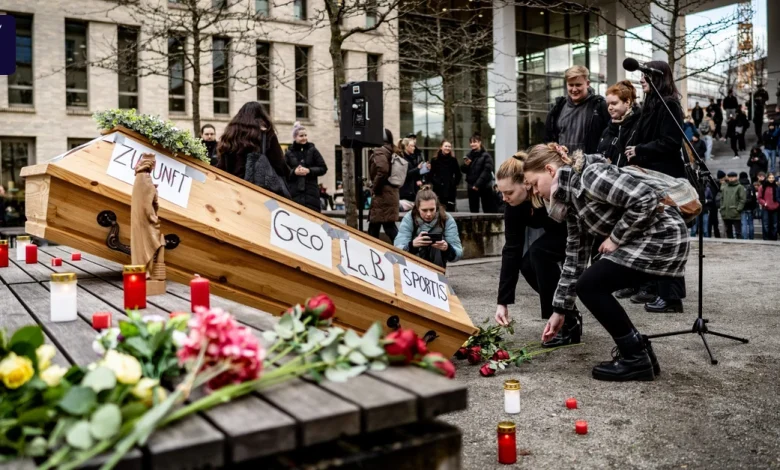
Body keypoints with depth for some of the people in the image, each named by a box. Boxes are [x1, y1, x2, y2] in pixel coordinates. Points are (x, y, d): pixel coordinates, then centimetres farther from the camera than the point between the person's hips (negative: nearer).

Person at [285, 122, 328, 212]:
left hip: (311, 192, 0)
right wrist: (294, 172, -13)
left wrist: (309, 171, -10)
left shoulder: (312, 150, 8)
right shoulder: (289, 153, 9)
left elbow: (323, 168, 5)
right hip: (294, 193, 0)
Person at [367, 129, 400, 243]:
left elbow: (382, 170, -27)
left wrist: (375, 188, -15)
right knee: (374, 224, 15)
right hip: (390, 192, 9)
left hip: (382, 193, -9)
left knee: (388, 225, -7)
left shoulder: (380, 151, -11)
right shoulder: (392, 151, 15)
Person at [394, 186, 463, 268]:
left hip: (437, 265, 1)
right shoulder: (408, 219, -15)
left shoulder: (447, 220, -13)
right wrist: (412, 245, -47)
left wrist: (447, 248, -40)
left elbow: (458, 253, -17)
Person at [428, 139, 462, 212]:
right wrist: (436, 182, -11)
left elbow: (458, 174, 12)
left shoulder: (453, 160, 8)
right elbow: (431, 174, 0)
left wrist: (454, 183, 2)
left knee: (451, 211, 3)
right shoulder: (435, 160, 2)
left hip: (451, 190, 2)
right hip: (438, 190, -1)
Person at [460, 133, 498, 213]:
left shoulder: (486, 156, -6)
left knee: (488, 210, -4)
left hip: (484, 186, -6)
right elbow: (463, 170, 15)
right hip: (471, 186, 6)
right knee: (473, 210, 10)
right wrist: (465, 165, -8)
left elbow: (486, 171, -14)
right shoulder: (469, 155, 12)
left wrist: (478, 184, -20)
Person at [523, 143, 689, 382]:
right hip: (642, 240, 10)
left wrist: (615, 238, -15)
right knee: (593, 285, 11)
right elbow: (576, 255, 14)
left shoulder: (590, 176, -18)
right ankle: (637, 352, 18)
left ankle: (637, 358, 0)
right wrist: (560, 310, 15)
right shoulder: (571, 197, 11)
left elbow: (646, 199, -27)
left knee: (590, 286, -10)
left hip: (662, 237, -10)